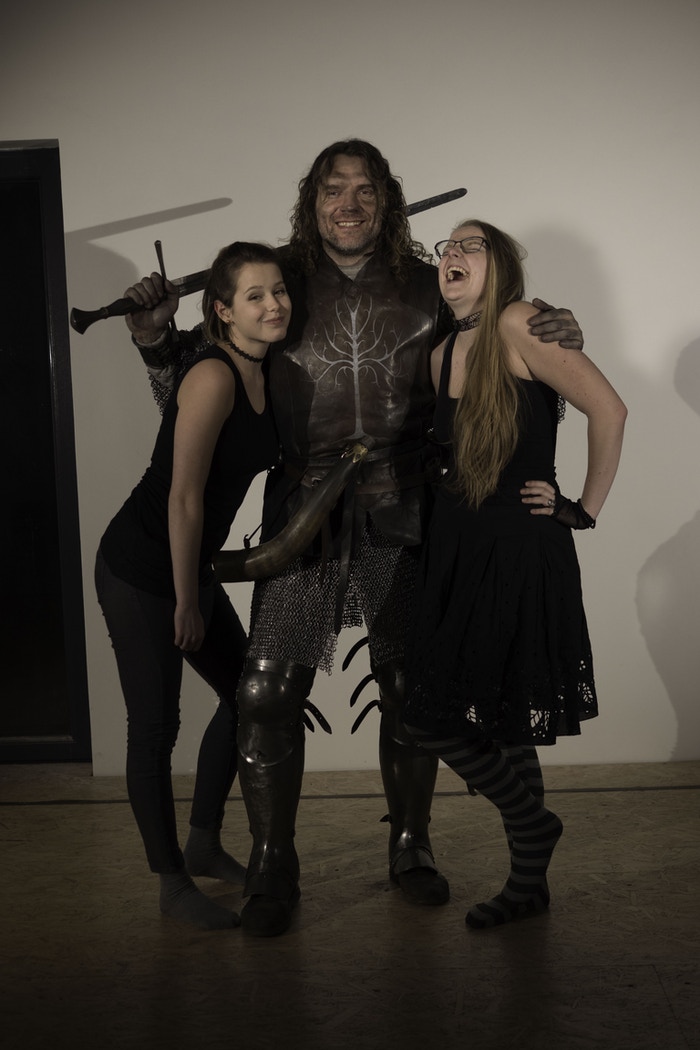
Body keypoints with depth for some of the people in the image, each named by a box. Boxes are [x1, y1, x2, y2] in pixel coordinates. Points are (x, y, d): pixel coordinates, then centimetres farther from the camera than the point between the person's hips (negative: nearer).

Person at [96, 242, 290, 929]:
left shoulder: (264, 376, 4)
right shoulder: (212, 377, -22)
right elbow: (183, 497, -22)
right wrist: (187, 602, -16)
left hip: (190, 567, 9)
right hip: (140, 570, -9)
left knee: (245, 695, 15)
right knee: (156, 727, -1)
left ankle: (204, 846, 31)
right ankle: (172, 884, 13)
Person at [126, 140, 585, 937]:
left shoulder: (424, 287, 4)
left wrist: (545, 341, -3)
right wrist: (157, 338, -7)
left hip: (402, 516, 1)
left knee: (409, 689, 10)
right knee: (268, 692, -5)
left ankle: (410, 848, 32)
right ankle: (272, 868, 14)